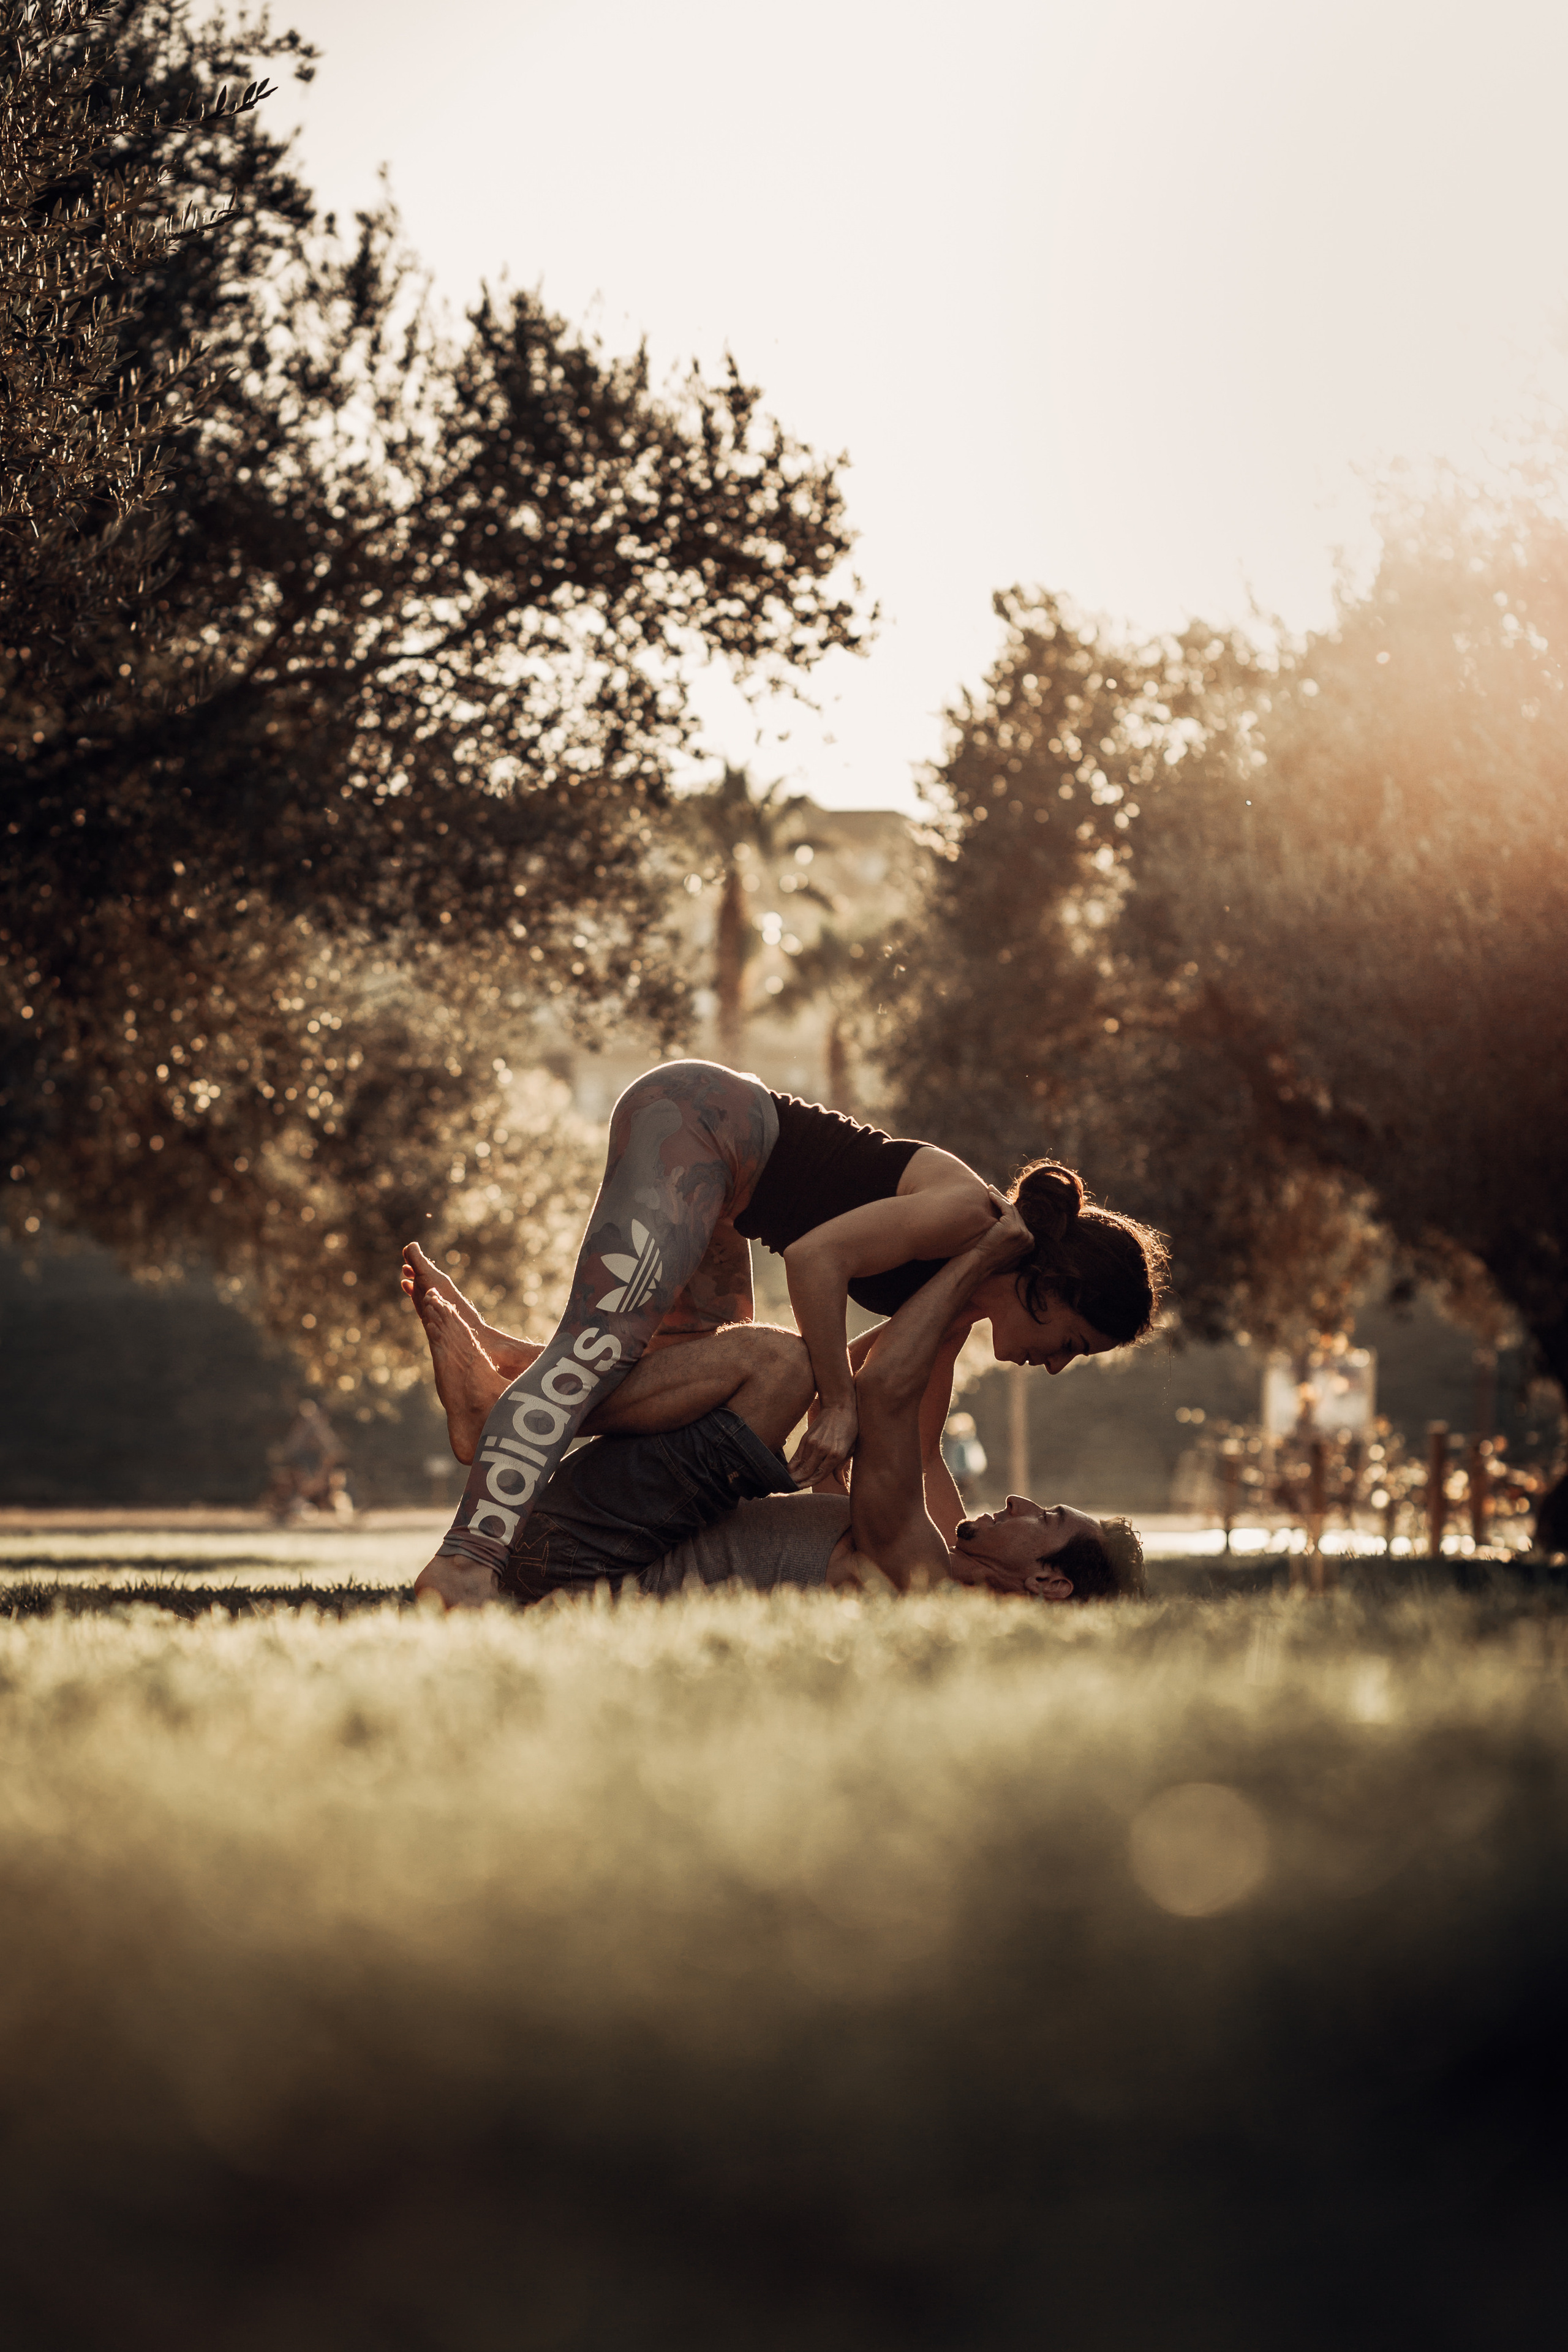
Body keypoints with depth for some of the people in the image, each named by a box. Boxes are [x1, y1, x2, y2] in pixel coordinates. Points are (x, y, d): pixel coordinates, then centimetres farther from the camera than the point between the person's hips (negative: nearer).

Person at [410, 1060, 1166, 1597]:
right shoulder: (968, 1215, -18)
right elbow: (816, 1258, -25)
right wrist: (840, 1403, -20)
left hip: (712, 1175, 11)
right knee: (603, 1342, -26)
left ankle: (500, 1359, 20)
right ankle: (471, 1560, -38)